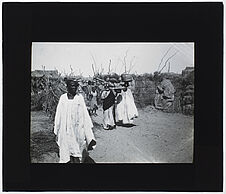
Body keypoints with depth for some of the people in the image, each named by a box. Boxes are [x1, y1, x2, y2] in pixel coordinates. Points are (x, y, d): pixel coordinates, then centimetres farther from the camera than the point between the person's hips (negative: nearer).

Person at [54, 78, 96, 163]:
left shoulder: (79, 97, 1)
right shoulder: (63, 98, 1)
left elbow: (85, 113, 3)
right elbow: (58, 114, 6)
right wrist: (57, 131, 6)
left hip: (78, 127, 0)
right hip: (66, 129, 1)